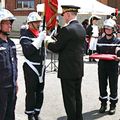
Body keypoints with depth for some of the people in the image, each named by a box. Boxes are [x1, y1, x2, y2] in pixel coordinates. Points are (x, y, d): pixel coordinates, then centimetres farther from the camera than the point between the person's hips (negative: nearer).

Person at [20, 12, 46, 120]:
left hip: (41, 66, 6)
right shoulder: (25, 35, -10)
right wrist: (39, 39, -29)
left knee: (40, 92, 13)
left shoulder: (41, 33, 10)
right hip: (31, 67, -6)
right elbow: (27, 51, -24)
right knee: (31, 92, 0)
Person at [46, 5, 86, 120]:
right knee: (77, 95, 18)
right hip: (79, 68, 9)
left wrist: (48, 43, 5)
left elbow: (56, 48, -15)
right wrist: (54, 42, 15)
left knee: (69, 97, 2)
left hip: (68, 70, -9)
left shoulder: (67, 29, -19)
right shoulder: (82, 28, 8)